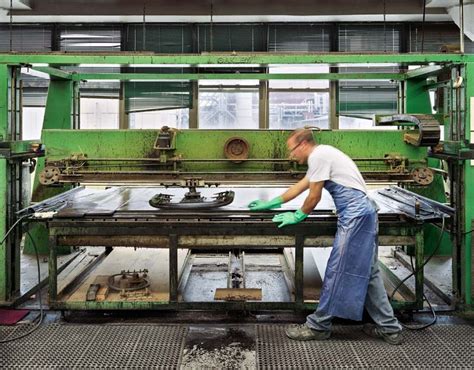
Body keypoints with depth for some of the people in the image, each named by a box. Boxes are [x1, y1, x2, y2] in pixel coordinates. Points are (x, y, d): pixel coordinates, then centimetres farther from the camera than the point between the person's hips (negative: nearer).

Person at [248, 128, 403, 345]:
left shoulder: (318, 156, -8)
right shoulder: (322, 155, 23)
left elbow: (314, 197, -7)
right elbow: (298, 188, 31)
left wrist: (298, 216, 10)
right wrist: (269, 204, 36)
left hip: (355, 216, -10)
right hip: (363, 213, 10)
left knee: (336, 271, -4)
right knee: (367, 272, 13)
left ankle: (318, 327, 5)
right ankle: (389, 328, 18)